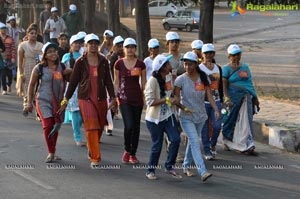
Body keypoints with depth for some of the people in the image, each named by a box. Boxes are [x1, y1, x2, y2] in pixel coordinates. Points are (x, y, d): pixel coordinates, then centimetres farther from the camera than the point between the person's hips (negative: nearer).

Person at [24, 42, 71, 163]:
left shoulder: (61, 67, 3)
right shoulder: (39, 69, -4)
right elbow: (31, 85, 4)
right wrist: (29, 102, 4)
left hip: (58, 102, 3)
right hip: (43, 101, -3)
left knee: (56, 127, 9)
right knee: (48, 125, -15)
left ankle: (52, 153, 24)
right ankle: (51, 153, -6)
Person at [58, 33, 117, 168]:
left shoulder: (103, 61, 6)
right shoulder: (80, 62, -1)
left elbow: (108, 81, 9)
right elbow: (73, 81, 3)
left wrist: (113, 98, 3)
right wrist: (66, 99, 3)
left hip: (101, 99, 3)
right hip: (85, 98, -3)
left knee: (99, 128, 9)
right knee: (92, 128, -11)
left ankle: (92, 152, 32)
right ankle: (95, 158, -10)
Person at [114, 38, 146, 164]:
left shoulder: (140, 64, 3)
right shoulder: (119, 64, 2)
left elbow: (144, 83, 8)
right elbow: (116, 82, 7)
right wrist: (115, 98, 2)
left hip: (137, 98, 2)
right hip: (124, 98, -2)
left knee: (136, 127, 4)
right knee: (129, 125, -15)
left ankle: (133, 154, 16)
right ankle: (127, 150, 8)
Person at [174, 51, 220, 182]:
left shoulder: (203, 78, 0)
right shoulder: (181, 79, -9)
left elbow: (209, 96, -5)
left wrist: (216, 110, -18)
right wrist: (184, 108, -21)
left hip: (200, 116, 4)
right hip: (186, 117, -4)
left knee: (192, 142, 16)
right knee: (195, 142, -16)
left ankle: (186, 166, 34)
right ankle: (203, 172, -26)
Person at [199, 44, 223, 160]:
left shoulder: (218, 68, 10)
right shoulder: (199, 69, -5)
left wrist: (221, 100, 15)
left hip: (216, 101, 4)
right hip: (203, 101, -4)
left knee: (217, 125, -5)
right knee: (205, 127, 2)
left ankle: (213, 145, 21)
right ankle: (207, 151, 13)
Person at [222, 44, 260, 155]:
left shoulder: (245, 67, 16)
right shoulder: (227, 69, -1)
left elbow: (250, 83, 19)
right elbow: (224, 85, -7)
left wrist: (255, 98, 18)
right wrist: (227, 99, -19)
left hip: (246, 98, 5)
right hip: (234, 98, -5)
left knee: (246, 121, 3)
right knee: (235, 121, -3)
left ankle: (247, 147, 8)